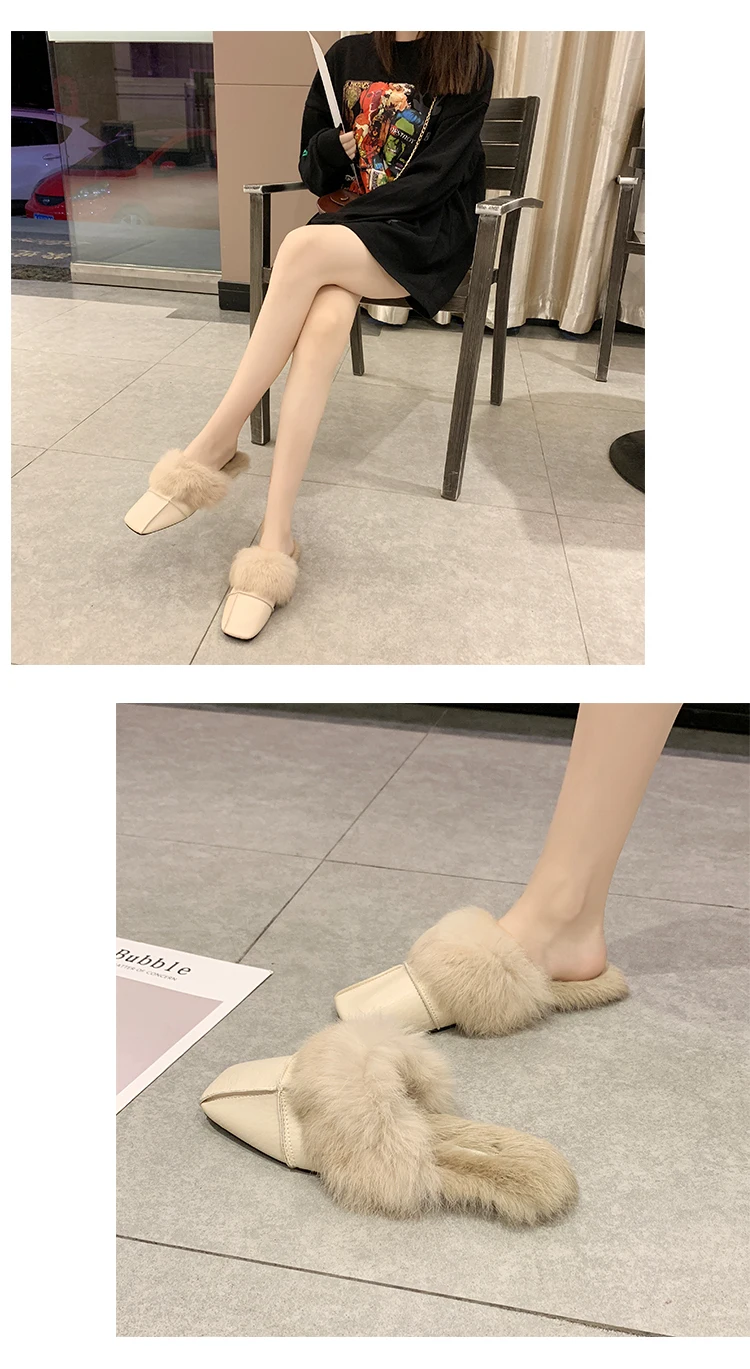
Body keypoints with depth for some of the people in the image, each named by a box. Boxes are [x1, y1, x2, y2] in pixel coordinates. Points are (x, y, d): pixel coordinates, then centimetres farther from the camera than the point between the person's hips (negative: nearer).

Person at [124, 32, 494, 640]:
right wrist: (333, 148, -7)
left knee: (305, 247, -34)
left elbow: (434, 178, -9)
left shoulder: (468, 64, 1)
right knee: (325, 320, -33)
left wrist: (335, 225, -13)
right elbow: (314, 172, 16)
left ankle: (215, 446, -26)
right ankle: (276, 541, -38)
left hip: (427, 237, -3)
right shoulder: (347, 54, 12)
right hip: (347, 227, 3)